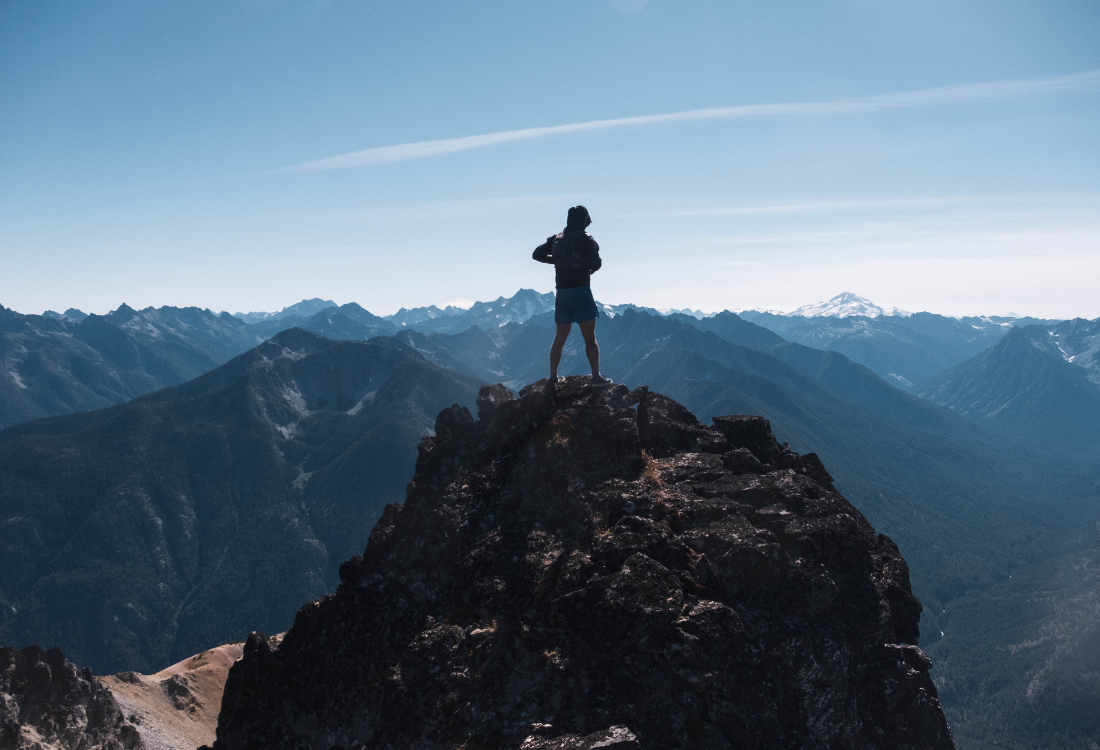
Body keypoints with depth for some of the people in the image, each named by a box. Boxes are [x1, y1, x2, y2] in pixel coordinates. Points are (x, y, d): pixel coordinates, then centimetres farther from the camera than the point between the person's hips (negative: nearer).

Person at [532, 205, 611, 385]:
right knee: (590, 337, -2)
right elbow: (596, 264, -12)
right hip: (580, 290, -6)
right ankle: (596, 375, -7)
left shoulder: (556, 238, 10)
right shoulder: (585, 239, -7)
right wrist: (591, 268, 10)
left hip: (561, 293, 6)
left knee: (560, 338, 12)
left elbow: (537, 254, 16)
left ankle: (553, 376, 13)